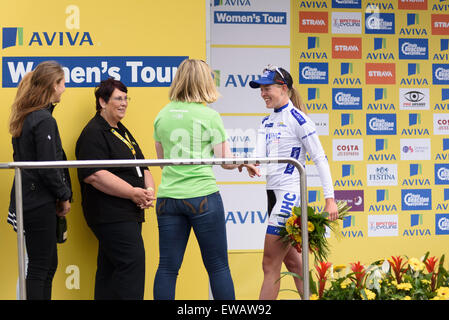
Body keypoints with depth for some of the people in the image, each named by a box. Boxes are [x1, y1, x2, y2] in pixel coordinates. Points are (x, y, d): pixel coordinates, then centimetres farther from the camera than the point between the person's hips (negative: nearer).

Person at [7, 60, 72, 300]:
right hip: (40, 203, -9)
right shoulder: (44, 120, -18)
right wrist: (64, 197, -6)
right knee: (39, 268, -4)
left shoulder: (25, 117, 11)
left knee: (48, 264, 16)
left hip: (27, 198, 9)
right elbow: (49, 168, -21)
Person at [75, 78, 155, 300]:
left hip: (130, 213, 9)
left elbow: (141, 167, 24)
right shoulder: (93, 133, -9)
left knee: (110, 269, 9)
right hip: (110, 213, -9)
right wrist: (133, 193, -19)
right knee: (132, 263, -17)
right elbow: (93, 175, -21)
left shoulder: (122, 132, 21)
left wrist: (149, 189, 1)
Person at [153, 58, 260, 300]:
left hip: (168, 197, 4)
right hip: (203, 197, -4)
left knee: (167, 267, 5)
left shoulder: (162, 115, 7)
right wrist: (244, 162, 18)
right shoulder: (210, 116, -5)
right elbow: (226, 161, -2)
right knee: (218, 267, 5)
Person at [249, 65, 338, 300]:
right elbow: (259, 157, 3)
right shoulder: (267, 122, 15)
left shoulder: (296, 118, -9)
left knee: (270, 265, -8)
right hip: (273, 193, 9)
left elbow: (320, 159, -10)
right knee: (291, 261, 13)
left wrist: (330, 199, -15)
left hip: (290, 193, -9)